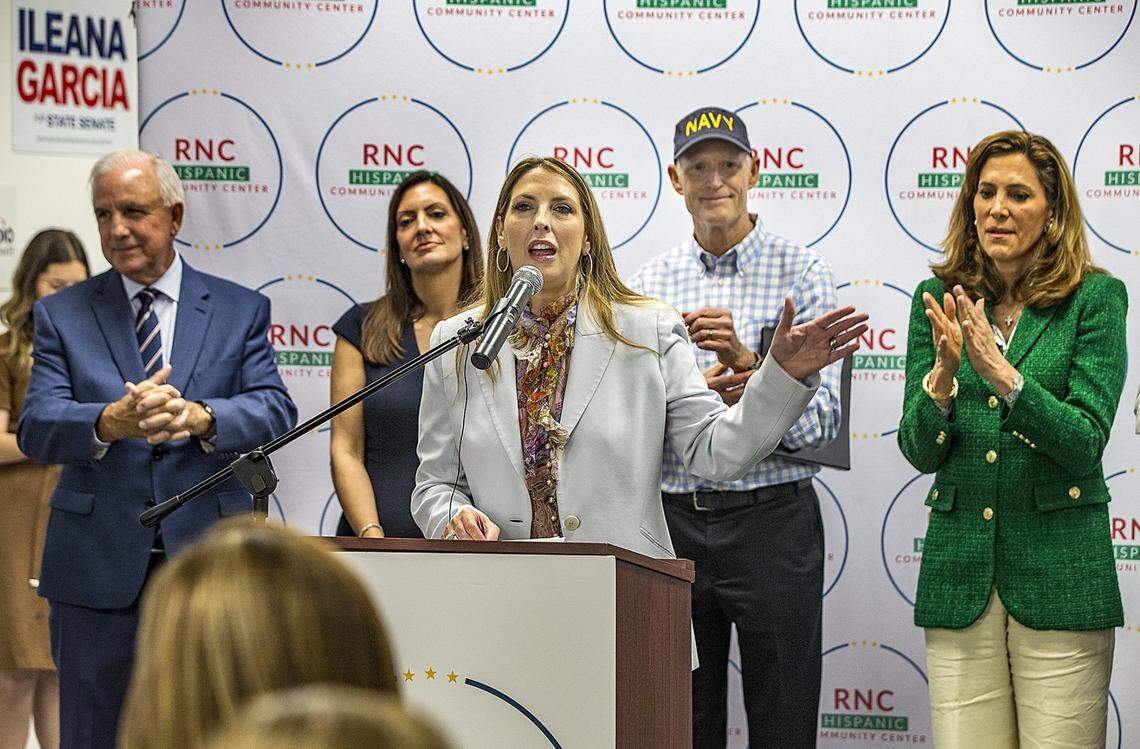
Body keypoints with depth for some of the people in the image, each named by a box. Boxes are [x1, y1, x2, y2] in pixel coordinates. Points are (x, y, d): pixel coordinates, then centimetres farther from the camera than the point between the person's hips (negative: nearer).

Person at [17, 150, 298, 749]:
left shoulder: (241, 311, 8)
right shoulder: (62, 315, 7)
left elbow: (275, 411, -4)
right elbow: (36, 429, -5)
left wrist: (199, 417, -26)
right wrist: (111, 420, -28)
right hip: (97, 566, 0)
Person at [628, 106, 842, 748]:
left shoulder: (802, 274, -1)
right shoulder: (650, 284, 10)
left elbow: (819, 422, -8)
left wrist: (749, 361, -23)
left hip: (772, 521, -3)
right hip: (672, 521, 3)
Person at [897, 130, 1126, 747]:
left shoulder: (1095, 297, -2)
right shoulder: (940, 299, 8)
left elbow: (1085, 443, -11)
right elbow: (919, 451, 3)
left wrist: (1001, 373, -24)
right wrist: (943, 373, -16)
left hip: (1059, 575, -3)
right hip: (958, 569, 3)